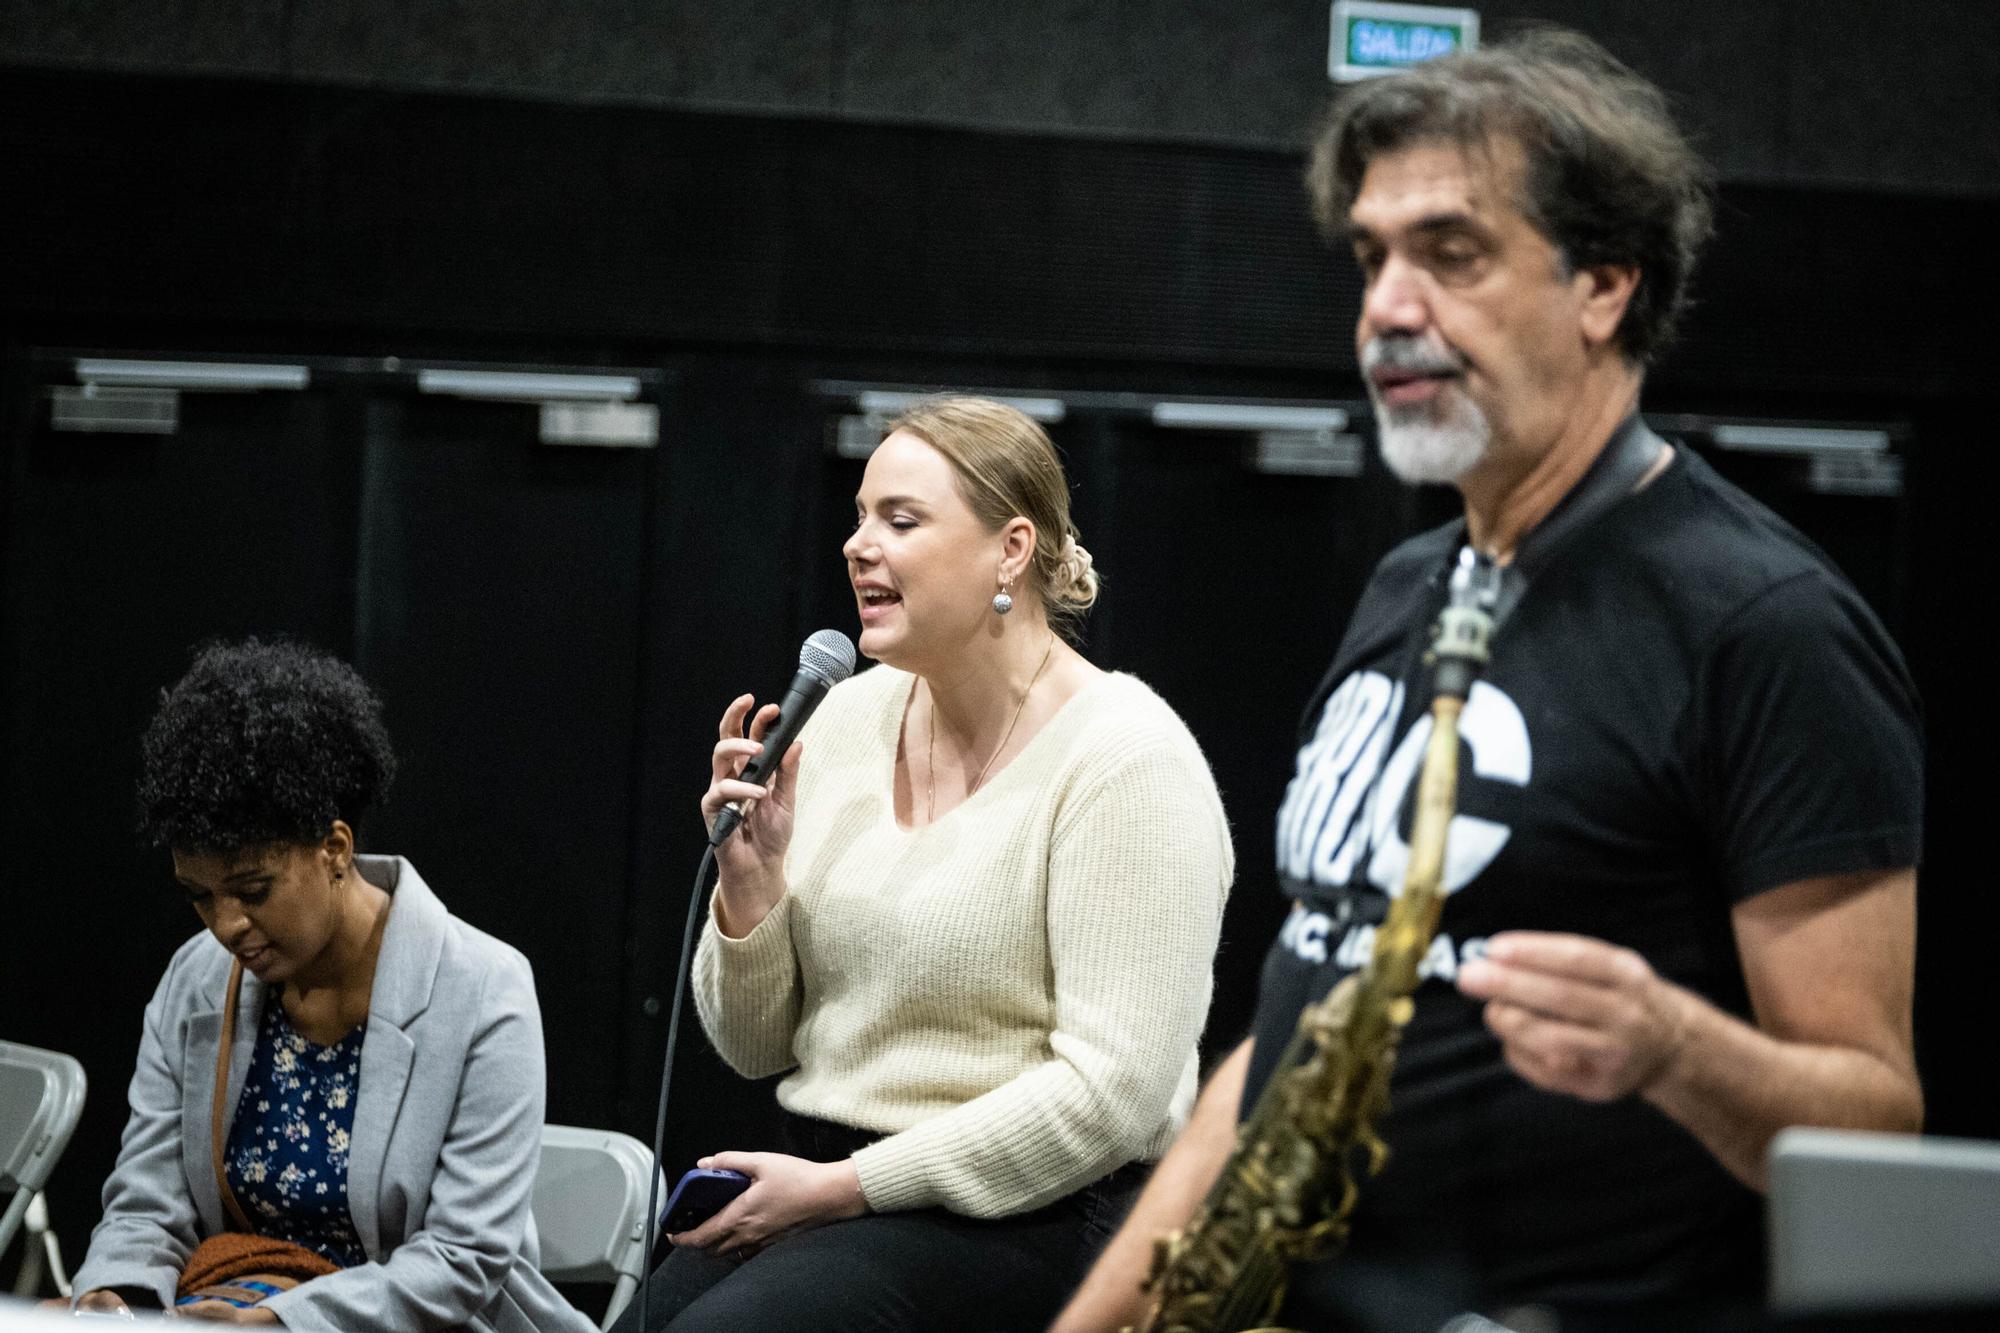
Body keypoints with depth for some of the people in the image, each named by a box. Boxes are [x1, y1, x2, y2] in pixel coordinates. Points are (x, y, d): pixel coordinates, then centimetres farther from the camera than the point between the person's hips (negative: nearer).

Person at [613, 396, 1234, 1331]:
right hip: (816, 1179, 6)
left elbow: (1113, 1091, -17)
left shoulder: (1123, 758, -9)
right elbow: (756, 1047, 15)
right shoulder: (849, 716, 10)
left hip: (1027, 1218, -6)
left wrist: (846, 1186, -16)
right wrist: (750, 884, -5)